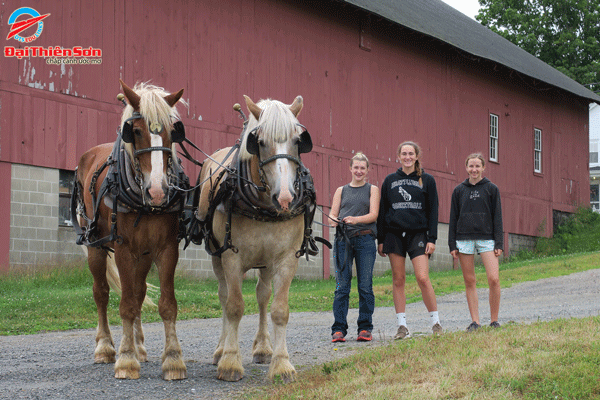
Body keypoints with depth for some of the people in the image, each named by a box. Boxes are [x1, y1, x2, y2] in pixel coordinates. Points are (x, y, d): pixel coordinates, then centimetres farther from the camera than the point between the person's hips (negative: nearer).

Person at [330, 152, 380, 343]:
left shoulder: (372, 190, 12)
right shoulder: (341, 190, 18)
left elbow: (373, 215, 0)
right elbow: (333, 214, 12)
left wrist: (355, 219, -18)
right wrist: (335, 220, -12)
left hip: (365, 239, -1)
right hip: (343, 239, 1)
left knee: (365, 286, -2)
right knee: (342, 286, -4)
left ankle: (365, 328, 5)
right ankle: (339, 329, -2)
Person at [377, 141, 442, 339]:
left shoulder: (427, 180, 5)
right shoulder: (390, 180, 10)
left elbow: (433, 211, 4)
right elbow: (382, 210, 11)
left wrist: (432, 239, -4)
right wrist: (381, 240, 7)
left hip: (418, 234, -2)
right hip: (394, 234, 2)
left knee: (423, 278, -11)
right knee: (398, 280, 2)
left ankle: (435, 322, 2)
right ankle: (402, 326, 6)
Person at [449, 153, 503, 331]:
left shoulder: (491, 189, 6)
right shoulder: (459, 190, 9)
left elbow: (497, 217, 4)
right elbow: (453, 218, 11)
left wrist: (499, 244, -3)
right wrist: (452, 244, 4)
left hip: (486, 238, -2)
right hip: (464, 239, 2)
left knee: (494, 279, -12)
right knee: (469, 282, 2)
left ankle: (494, 320, -1)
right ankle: (475, 321, 7)